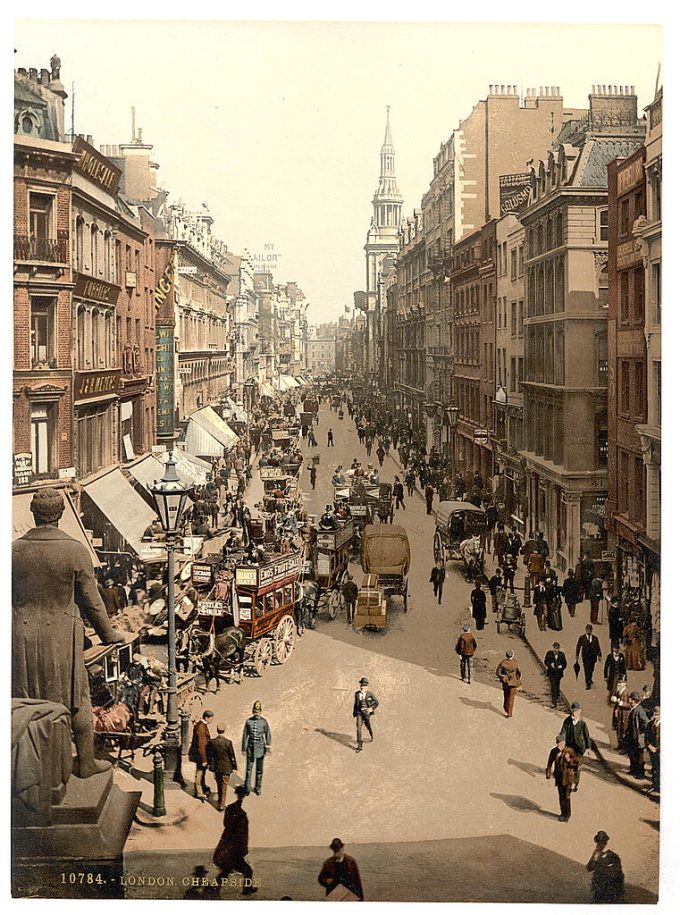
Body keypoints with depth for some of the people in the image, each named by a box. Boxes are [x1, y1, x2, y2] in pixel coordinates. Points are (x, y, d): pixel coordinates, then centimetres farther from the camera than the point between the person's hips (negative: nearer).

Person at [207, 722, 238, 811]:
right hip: (226, 767, -3)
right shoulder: (228, 742, -21)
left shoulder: (212, 742, -12)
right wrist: (234, 766, -1)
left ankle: (220, 801, 37)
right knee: (224, 786, 8)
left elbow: (209, 754, 0)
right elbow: (232, 756, -13)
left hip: (216, 767, 3)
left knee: (219, 785, 22)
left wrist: (209, 764, 15)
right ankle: (221, 805, 11)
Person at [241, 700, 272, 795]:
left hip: (260, 747, 0)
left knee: (259, 769, 9)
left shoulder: (264, 721, -7)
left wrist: (268, 749, -2)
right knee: (248, 768, 0)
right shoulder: (248, 721, -4)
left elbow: (268, 736, -1)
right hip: (251, 746, 0)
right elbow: (245, 735, 2)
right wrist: (243, 749, 3)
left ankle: (258, 788, 23)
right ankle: (247, 788, 9)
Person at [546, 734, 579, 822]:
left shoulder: (569, 751, -14)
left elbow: (576, 763, -9)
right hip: (559, 777, 4)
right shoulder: (554, 751, -3)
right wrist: (548, 774, 1)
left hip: (567, 777, -4)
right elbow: (550, 763, 7)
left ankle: (567, 814, 12)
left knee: (566, 796, -3)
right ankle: (563, 813, 28)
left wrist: (569, 760, -27)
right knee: (561, 796, 13)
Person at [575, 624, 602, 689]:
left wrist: (599, 655, 5)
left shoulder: (595, 638, 7)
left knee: (591, 669, 10)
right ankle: (588, 684, -6)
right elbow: (578, 647, 4)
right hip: (585, 656, -2)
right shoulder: (582, 638, 2)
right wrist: (577, 655, 2)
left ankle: (589, 680, 35)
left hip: (593, 656, 2)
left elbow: (598, 647, 9)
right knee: (586, 670, -8)